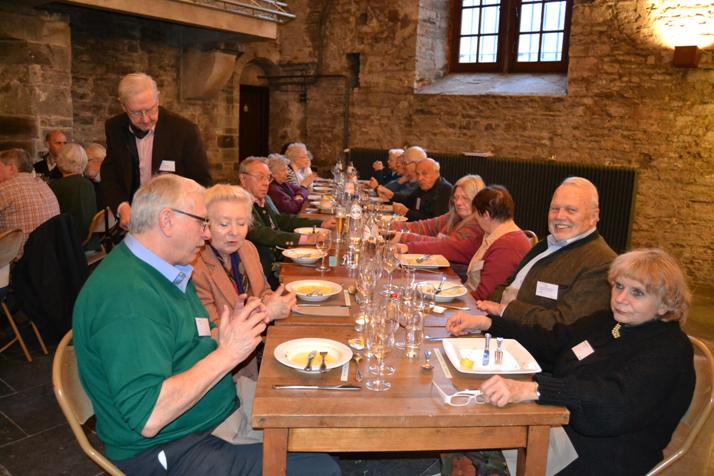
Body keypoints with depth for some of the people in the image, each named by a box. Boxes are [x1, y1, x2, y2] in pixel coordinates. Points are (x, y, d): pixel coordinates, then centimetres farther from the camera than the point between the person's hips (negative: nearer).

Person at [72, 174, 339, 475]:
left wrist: (234, 328, -4)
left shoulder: (169, 270, 7)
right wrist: (228, 353, -25)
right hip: (171, 451, -9)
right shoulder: (125, 295, -25)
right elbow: (148, 418, -29)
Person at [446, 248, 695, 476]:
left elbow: (617, 403, -31)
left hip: (601, 456, -7)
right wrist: (486, 323, 4)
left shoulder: (669, 351, -14)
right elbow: (550, 343, 15)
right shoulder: (607, 320, 10)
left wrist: (532, 389, -45)